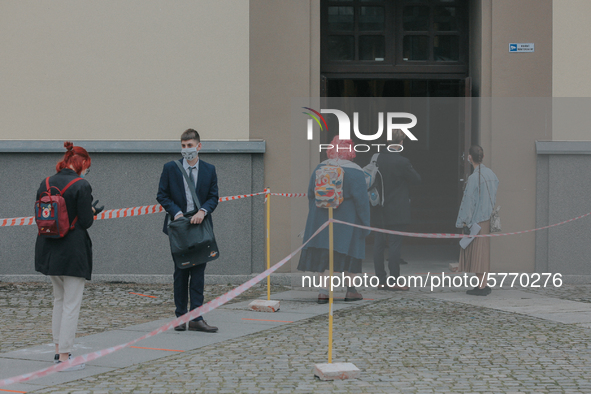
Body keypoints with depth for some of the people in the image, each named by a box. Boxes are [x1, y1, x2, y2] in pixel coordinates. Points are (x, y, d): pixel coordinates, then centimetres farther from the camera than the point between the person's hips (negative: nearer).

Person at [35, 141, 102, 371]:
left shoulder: (45, 184, 6)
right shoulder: (81, 186, -14)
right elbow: (85, 222, -15)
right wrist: (92, 212, 7)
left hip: (48, 248, 7)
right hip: (73, 251, -7)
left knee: (59, 299, 22)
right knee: (71, 304, -1)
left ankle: (59, 349, 26)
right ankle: (64, 357, -1)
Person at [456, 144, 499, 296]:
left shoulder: (474, 178, -17)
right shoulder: (491, 174, 6)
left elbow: (468, 201, -15)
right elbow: (495, 197, 11)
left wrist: (462, 221, -9)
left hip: (477, 220, -8)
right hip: (487, 219, 8)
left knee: (478, 252, -3)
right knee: (482, 252, 13)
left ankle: (482, 286, -3)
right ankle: (483, 284, 15)